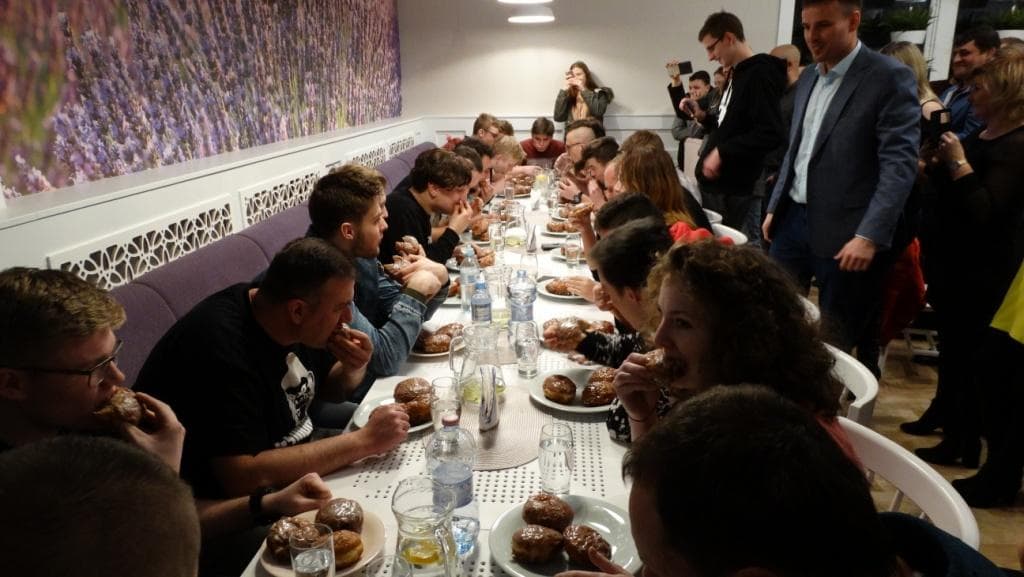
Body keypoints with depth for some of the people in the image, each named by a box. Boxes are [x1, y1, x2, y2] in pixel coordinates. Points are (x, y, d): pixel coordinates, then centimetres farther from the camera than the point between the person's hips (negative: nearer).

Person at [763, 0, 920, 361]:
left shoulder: (890, 77, -10)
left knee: (834, 342, 7)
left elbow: (900, 163, -16)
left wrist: (869, 235, -22)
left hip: (844, 231, -6)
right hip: (793, 219, 6)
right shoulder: (807, 78, 11)